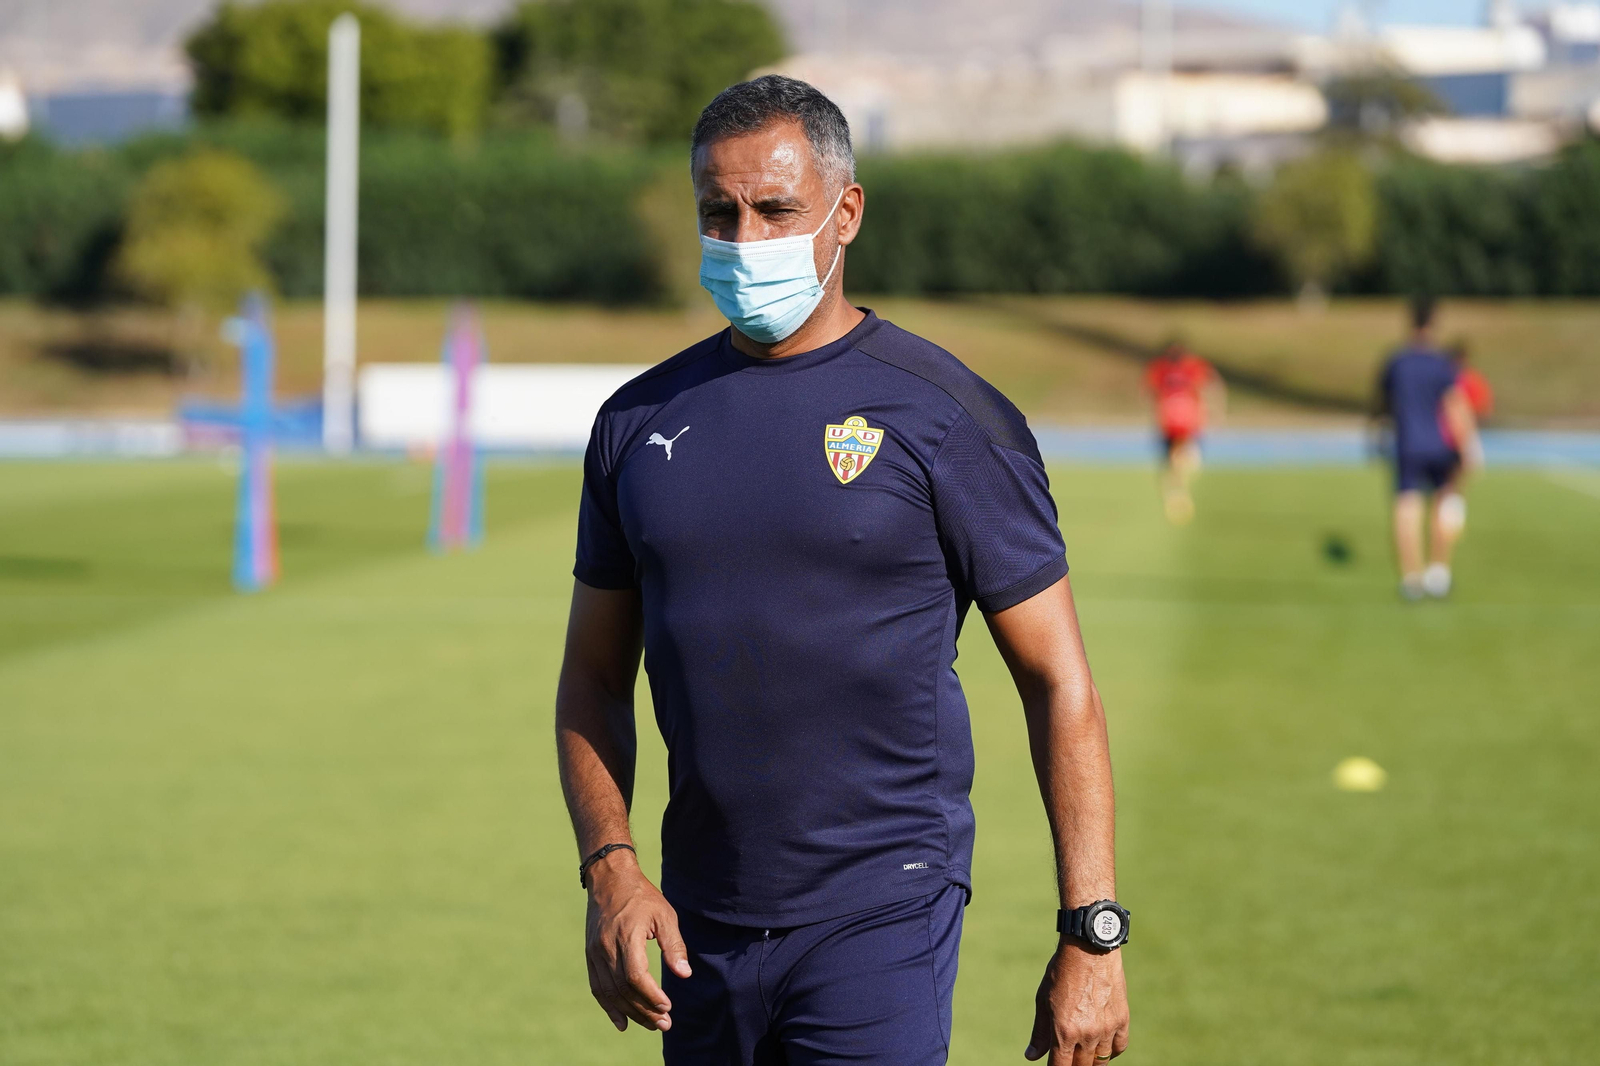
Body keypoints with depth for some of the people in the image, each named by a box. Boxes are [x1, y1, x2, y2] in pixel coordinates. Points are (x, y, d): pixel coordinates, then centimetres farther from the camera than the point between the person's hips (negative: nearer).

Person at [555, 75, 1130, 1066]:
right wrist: (609, 868, -1)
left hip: (880, 915, -5)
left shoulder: (944, 417, -4)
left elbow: (1060, 684, -3)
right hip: (701, 928, 5)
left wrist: (1092, 933, -9)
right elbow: (595, 677, 16)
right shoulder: (642, 422, 9)